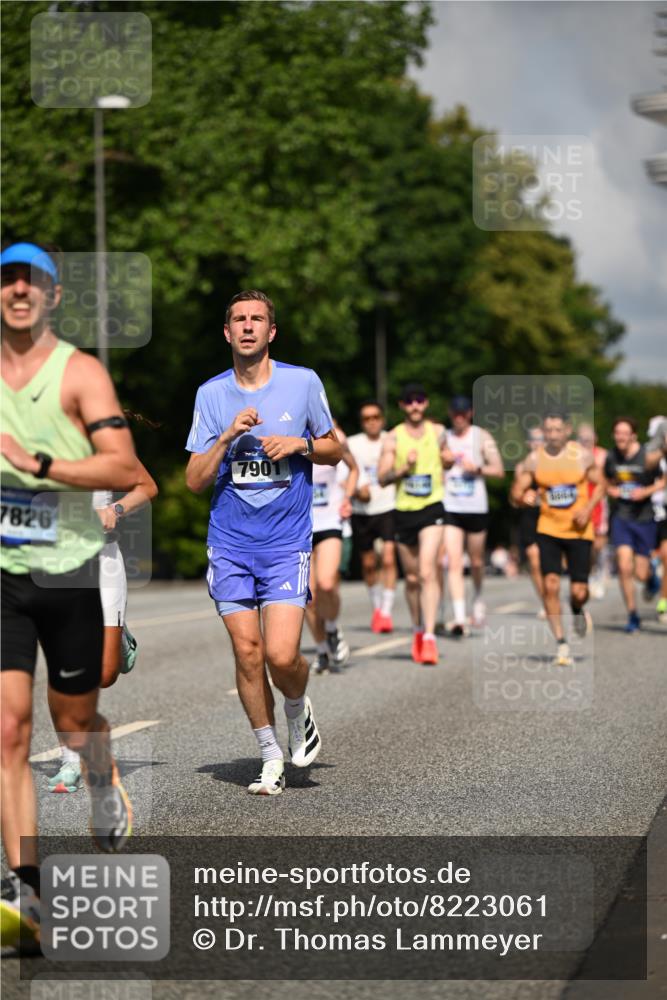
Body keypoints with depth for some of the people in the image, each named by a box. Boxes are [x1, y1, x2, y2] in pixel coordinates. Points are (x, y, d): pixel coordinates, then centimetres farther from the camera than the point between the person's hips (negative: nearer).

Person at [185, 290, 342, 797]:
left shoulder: (303, 382, 1)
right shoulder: (211, 394, 5)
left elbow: (334, 451, 11)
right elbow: (195, 481, 3)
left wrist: (300, 444, -9)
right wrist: (227, 437, -12)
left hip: (287, 544, -2)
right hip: (229, 543, 2)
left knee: (281, 655, -13)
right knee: (247, 652, 1)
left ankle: (298, 709, 20)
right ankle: (271, 758, 15)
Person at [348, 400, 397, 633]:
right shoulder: (351, 444, 4)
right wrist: (357, 491, -15)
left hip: (389, 508, -2)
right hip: (362, 511, 2)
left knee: (389, 559, -15)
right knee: (368, 563, 10)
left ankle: (387, 611, -14)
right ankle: (376, 607, 29)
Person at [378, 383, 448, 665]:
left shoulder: (438, 432, 5)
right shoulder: (393, 438, 0)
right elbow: (382, 478, -7)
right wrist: (404, 468, -21)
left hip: (432, 508, -1)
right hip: (403, 512, 1)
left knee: (427, 572, -17)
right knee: (411, 577, 11)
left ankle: (429, 636, -21)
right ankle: (417, 630, 31)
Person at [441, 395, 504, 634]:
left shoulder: (482, 437, 3)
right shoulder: (443, 438, 8)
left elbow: (499, 470, 1)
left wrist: (477, 468, -14)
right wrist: (443, 461, -5)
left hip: (476, 507, 0)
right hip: (450, 507, 0)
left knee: (476, 561, 12)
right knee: (454, 562, -13)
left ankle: (477, 600, 41)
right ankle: (459, 618, -19)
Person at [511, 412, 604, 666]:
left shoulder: (582, 456, -7)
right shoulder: (534, 459, -3)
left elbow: (600, 484, 4)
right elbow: (516, 493, 0)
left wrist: (588, 509, -12)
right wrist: (525, 496, -24)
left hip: (579, 531, -1)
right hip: (549, 529, 1)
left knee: (579, 591, -2)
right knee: (551, 585, -13)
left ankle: (578, 611, 38)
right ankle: (561, 645, -3)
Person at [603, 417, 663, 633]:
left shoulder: (648, 457, -10)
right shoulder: (610, 457, 2)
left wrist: (647, 491, -17)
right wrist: (611, 490, -1)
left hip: (645, 518, -2)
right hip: (621, 517, 2)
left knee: (641, 575, 1)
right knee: (624, 567, -13)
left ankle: (651, 573, 40)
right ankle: (632, 616, 0)